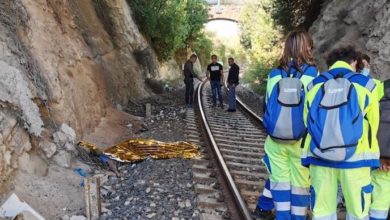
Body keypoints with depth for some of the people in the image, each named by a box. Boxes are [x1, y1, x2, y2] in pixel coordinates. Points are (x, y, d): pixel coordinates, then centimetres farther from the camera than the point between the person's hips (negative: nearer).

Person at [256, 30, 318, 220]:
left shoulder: (274, 75, -3)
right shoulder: (313, 75, -9)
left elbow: (268, 105, 6)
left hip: (276, 140, 2)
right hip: (301, 141, -2)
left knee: (280, 181, 13)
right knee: (300, 183, 12)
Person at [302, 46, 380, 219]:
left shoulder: (314, 85, 5)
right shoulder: (365, 85, -2)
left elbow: (307, 122, 6)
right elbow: (373, 124, 5)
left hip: (320, 159, 3)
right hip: (354, 159, -2)